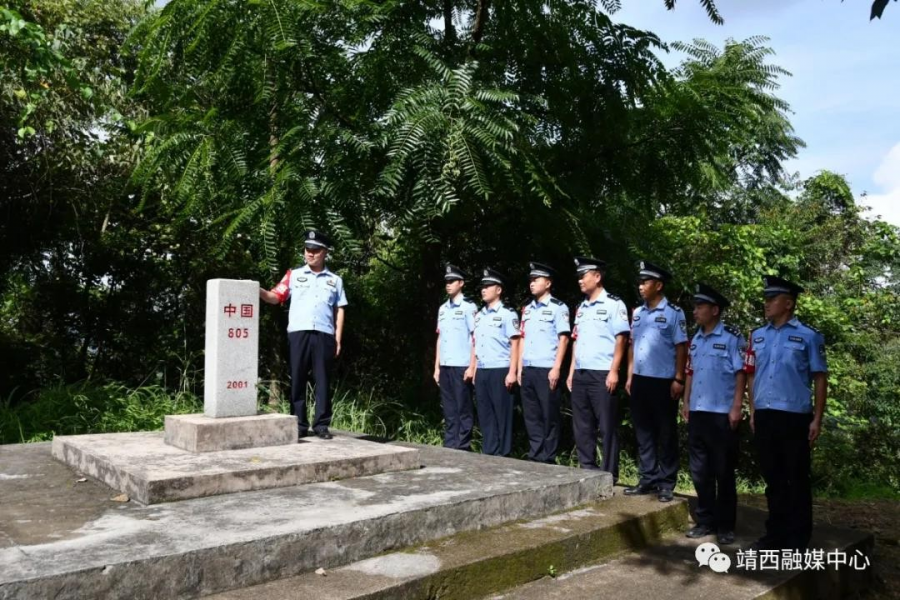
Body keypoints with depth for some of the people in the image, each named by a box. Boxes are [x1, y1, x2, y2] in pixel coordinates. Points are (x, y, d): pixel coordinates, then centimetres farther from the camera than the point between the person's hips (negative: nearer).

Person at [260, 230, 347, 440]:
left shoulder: (335, 280, 15)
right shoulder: (294, 275, 13)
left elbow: (339, 310, 13)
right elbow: (275, 297, 3)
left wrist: (338, 338, 5)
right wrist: (259, 291, -17)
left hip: (324, 335, 0)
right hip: (299, 333, 0)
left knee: (322, 380, 2)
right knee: (297, 379, 2)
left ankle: (322, 424, 7)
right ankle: (299, 424, 8)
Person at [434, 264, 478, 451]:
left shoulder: (469, 307, -4)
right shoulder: (442, 309, 14)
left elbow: (475, 339, -6)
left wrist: (472, 367, -11)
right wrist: (437, 366, 12)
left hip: (462, 366, -6)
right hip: (445, 366, 6)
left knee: (463, 408, 1)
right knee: (448, 409, 10)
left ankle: (463, 446, 8)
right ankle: (449, 445, 18)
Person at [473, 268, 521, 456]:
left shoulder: (507, 314, -5)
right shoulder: (479, 315, 15)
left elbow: (515, 345, -8)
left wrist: (512, 372, -14)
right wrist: (474, 369, 13)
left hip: (500, 371, -6)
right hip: (481, 371, 6)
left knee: (502, 414, 1)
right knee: (485, 415, 9)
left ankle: (503, 454, 9)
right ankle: (488, 452, 17)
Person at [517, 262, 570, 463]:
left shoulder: (558, 307, -4)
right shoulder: (527, 309, 16)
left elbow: (563, 339, -9)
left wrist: (556, 368, -14)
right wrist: (520, 368, 13)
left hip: (547, 370, -6)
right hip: (528, 370, 7)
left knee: (549, 416, 1)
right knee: (531, 416, 10)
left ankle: (548, 459, 10)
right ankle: (535, 455, 20)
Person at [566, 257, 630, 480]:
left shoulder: (614, 304, -4)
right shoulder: (581, 307, 17)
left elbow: (621, 339, -8)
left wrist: (614, 371, -14)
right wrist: (571, 372, 14)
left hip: (602, 375, -7)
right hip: (580, 375, 7)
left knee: (607, 427, 0)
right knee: (582, 427, 11)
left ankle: (609, 474, 9)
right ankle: (587, 470, 21)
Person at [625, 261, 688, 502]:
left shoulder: (673, 313, -6)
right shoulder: (638, 313, 11)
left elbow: (681, 348, -8)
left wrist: (678, 379, -12)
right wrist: (630, 377, 11)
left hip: (663, 382, -6)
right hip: (640, 381, 6)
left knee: (666, 434, 4)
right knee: (643, 432, 11)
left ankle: (666, 483, 12)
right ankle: (648, 479, 20)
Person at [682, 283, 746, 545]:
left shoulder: (732, 338, -8)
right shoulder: (696, 340, 13)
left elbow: (741, 374, -10)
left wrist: (736, 408, -14)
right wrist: (686, 402, 14)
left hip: (722, 414, -6)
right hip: (697, 413, 7)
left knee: (723, 472, 3)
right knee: (700, 471, 11)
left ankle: (725, 525, 14)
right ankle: (705, 521, 22)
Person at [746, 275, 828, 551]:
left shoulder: (808, 336, -4)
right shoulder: (757, 336, 10)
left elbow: (820, 379, -4)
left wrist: (817, 419, -7)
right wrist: (753, 413, 10)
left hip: (794, 417, -4)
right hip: (765, 416, 5)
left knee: (797, 479, 5)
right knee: (772, 477, 13)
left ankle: (798, 538, 16)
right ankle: (776, 533, 25)